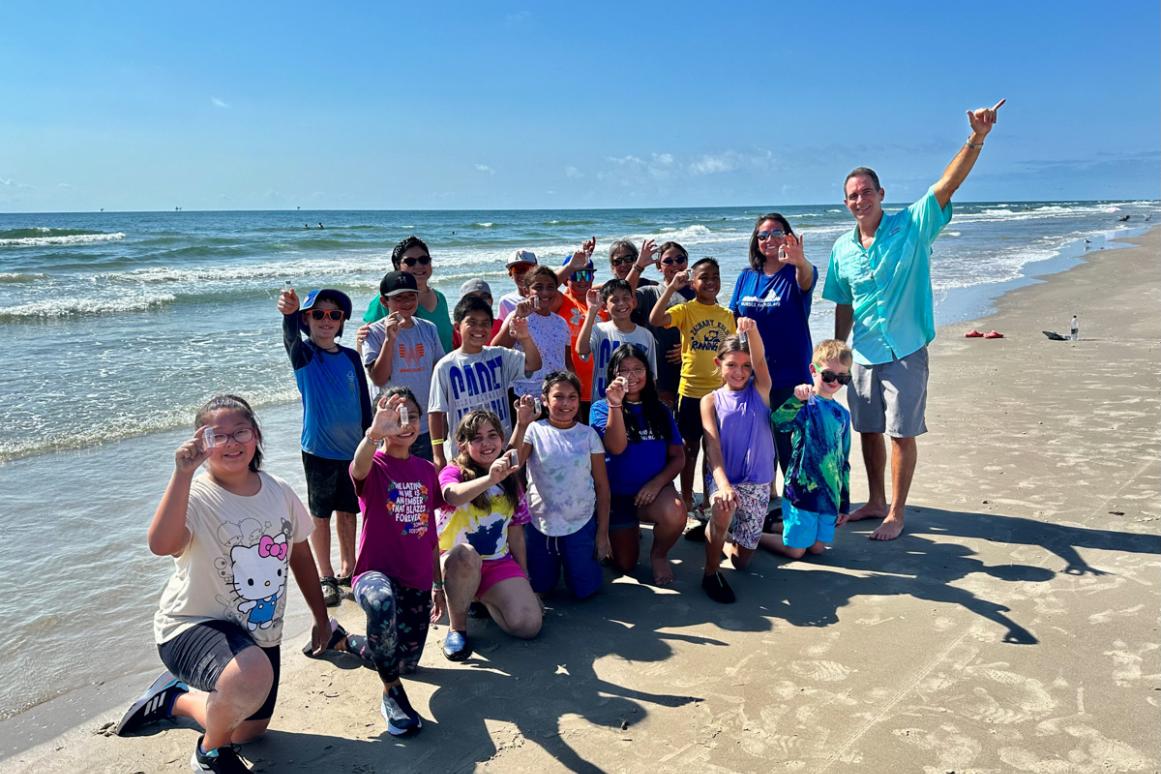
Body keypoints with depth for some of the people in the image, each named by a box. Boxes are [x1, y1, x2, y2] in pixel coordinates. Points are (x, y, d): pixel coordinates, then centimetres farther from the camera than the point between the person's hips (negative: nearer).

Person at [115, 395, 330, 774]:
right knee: (251, 675, -38)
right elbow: (162, 544, -41)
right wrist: (183, 473, -42)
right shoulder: (196, 497, -19)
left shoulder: (279, 492, -3)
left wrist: (321, 618, 15)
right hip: (195, 625, -6)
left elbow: (301, 556, 9)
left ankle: (175, 698, 43)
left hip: (261, 633, 6)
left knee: (248, 732, 18)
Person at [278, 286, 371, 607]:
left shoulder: (351, 357, 3)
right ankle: (326, 577, 18)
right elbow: (291, 338, -32)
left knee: (348, 511, 14)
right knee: (320, 514, 6)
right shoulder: (304, 355, -8)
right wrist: (289, 314, -54)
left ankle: (347, 570, 29)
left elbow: (364, 401, 8)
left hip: (353, 448, 3)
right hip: (319, 448, -3)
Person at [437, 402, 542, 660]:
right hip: (456, 563, -4)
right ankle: (457, 628, -15)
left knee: (529, 625, -19)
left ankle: (484, 599, 13)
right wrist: (490, 479, -54)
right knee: (465, 554, -41)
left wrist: (524, 580, 11)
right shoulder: (454, 472, -9)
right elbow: (453, 495, -36)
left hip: (499, 563, 4)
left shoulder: (511, 481, 7)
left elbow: (516, 534, 12)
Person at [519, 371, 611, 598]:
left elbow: (602, 485, -1)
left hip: (580, 523, 0)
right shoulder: (535, 430, -8)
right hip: (540, 522, 0)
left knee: (584, 590, 5)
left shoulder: (588, 434, -5)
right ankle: (554, 560, 42)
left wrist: (603, 532, -2)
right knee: (541, 586, 11)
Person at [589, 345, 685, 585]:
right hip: (616, 494, 0)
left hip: (654, 490, 1)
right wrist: (615, 404, -29)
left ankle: (659, 554, 1)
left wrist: (657, 482, -17)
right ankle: (631, 531, 39)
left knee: (675, 516, -34)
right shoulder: (602, 407, -4)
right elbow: (616, 447, -20)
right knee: (625, 565, 4)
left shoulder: (660, 410, 3)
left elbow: (678, 456, 0)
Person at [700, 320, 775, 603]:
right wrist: (723, 484, -29)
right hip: (724, 478, -2)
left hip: (758, 484, 2)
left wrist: (752, 330, -40)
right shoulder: (711, 400, -2)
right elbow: (712, 445, -13)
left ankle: (724, 539, 41)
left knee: (741, 560, 5)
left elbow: (760, 360, -19)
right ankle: (711, 572, -13)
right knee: (722, 511, -37)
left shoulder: (760, 391, 1)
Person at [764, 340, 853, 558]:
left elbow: (843, 460, 17)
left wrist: (844, 503, 18)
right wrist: (797, 400, -50)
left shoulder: (842, 414, 10)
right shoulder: (805, 404, -9)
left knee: (817, 548, 10)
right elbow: (779, 421, -32)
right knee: (795, 550, 0)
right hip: (802, 489, -6)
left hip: (830, 493, 6)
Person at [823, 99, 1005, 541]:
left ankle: (896, 514, 15)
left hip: (905, 352, -4)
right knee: (869, 431, 14)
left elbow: (947, 184, -21)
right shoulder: (843, 249, 4)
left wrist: (977, 138, -35)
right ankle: (876, 502, 32)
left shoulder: (911, 226, -7)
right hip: (863, 354, 5)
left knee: (902, 434, 1)